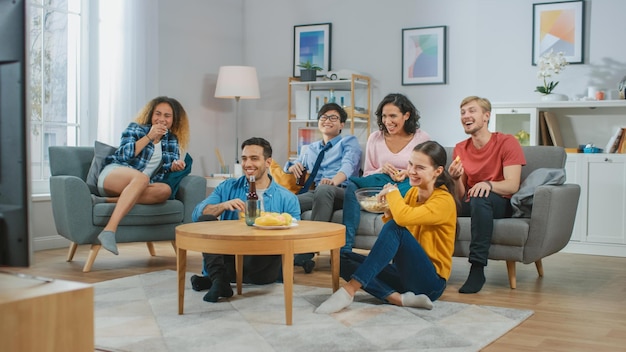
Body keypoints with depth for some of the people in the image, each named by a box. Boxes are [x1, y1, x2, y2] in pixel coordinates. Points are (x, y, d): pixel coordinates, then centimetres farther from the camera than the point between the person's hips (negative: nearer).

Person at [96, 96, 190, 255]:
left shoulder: (171, 140, 18)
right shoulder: (135, 128, 6)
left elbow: (169, 166, 9)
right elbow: (126, 154, -9)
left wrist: (176, 166, -14)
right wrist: (149, 137, -12)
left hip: (140, 187, 4)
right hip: (114, 173, -4)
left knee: (165, 190, -31)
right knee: (142, 177, -40)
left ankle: (107, 201, -39)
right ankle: (109, 230, -54)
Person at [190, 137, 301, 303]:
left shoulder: (287, 198, 8)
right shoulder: (228, 188, 14)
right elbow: (197, 214, 2)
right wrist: (223, 205, -17)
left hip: (260, 268, -1)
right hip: (228, 257, 1)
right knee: (206, 219, -18)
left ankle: (212, 278, -20)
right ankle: (219, 281, -34)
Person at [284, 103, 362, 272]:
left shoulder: (349, 142, 17)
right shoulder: (310, 149, 33)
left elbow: (348, 165, -5)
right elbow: (289, 168, 28)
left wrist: (333, 181, -30)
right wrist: (293, 167, 0)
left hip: (341, 193, -4)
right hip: (315, 193, 4)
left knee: (323, 190, -41)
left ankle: (306, 253, -46)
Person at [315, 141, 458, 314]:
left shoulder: (444, 200, -14)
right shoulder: (413, 192, 9)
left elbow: (403, 218, -32)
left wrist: (392, 191, -14)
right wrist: (388, 212, -5)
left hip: (430, 281, -8)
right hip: (404, 273, 8)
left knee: (395, 228, -30)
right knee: (343, 258, -6)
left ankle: (349, 290, -30)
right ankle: (398, 298, -24)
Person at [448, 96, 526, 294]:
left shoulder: (507, 143, -5)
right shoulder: (460, 149, 9)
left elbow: (512, 186, -16)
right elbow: (460, 197, 4)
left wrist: (488, 184, -36)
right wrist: (456, 179, -17)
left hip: (502, 205, -4)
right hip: (471, 206, 4)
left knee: (480, 198, -38)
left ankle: (478, 268, -38)